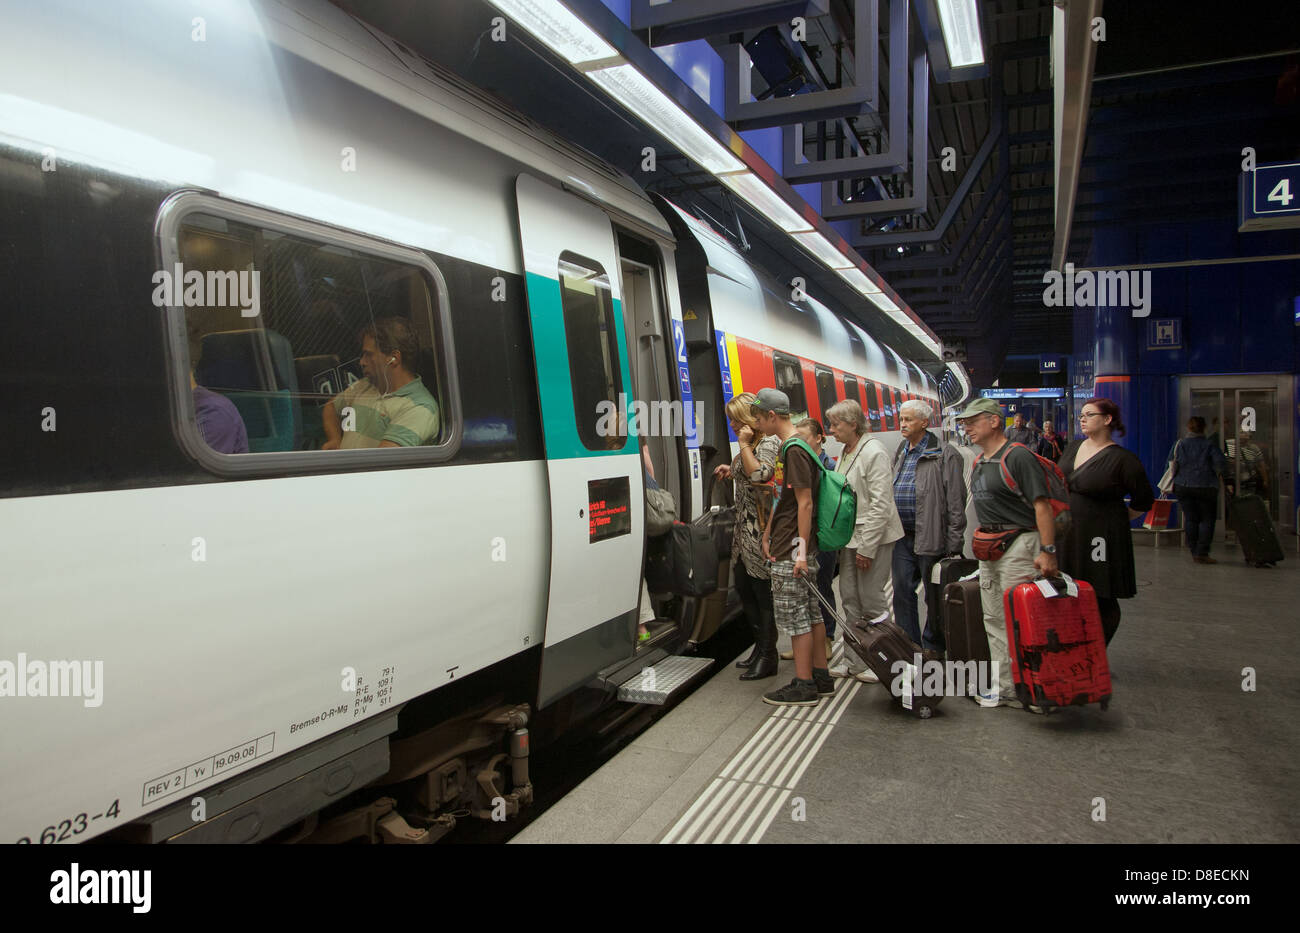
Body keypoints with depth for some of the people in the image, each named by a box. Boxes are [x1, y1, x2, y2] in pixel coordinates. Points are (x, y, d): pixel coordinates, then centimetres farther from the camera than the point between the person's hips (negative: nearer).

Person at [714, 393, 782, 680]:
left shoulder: (768, 442, -13)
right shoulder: (750, 444, 16)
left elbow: (759, 475, -29)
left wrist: (744, 444, -20)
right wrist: (731, 471, 13)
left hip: (760, 527, -10)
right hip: (744, 527, 10)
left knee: (763, 591, -2)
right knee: (744, 587, 16)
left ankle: (767, 657, 9)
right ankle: (761, 647, 29)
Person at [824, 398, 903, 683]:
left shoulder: (873, 452, -15)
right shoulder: (845, 452, 13)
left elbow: (881, 504, -19)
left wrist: (867, 547, -19)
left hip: (874, 536, -9)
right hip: (851, 536, 9)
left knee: (871, 598, -3)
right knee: (850, 598, 10)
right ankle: (854, 661, 20)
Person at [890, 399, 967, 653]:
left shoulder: (944, 455, -8)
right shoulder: (900, 454, 14)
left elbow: (956, 503, -10)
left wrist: (953, 546, -13)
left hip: (931, 538, -6)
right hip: (902, 537, 6)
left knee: (934, 597, 6)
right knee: (902, 593, 9)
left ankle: (933, 648, 20)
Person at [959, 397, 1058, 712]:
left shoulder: (1018, 457, -13)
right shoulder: (978, 462, 14)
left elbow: (1042, 505, -17)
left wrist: (1048, 550, -21)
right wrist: (982, 540, 18)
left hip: (1018, 545, -9)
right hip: (989, 550, 9)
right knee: (994, 621, 12)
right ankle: (1004, 688, 21)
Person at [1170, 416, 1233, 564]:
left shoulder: (1179, 444, 5)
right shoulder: (1210, 445, -1)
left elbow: (1171, 463, 6)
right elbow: (1221, 464, -11)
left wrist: (1169, 484, 12)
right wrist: (1228, 482, -8)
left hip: (1182, 487, 3)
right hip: (1205, 487, -3)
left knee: (1190, 519, 9)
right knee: (1207, 519, 5)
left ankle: (1194, 552, 12)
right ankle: (1202, 553, -1)